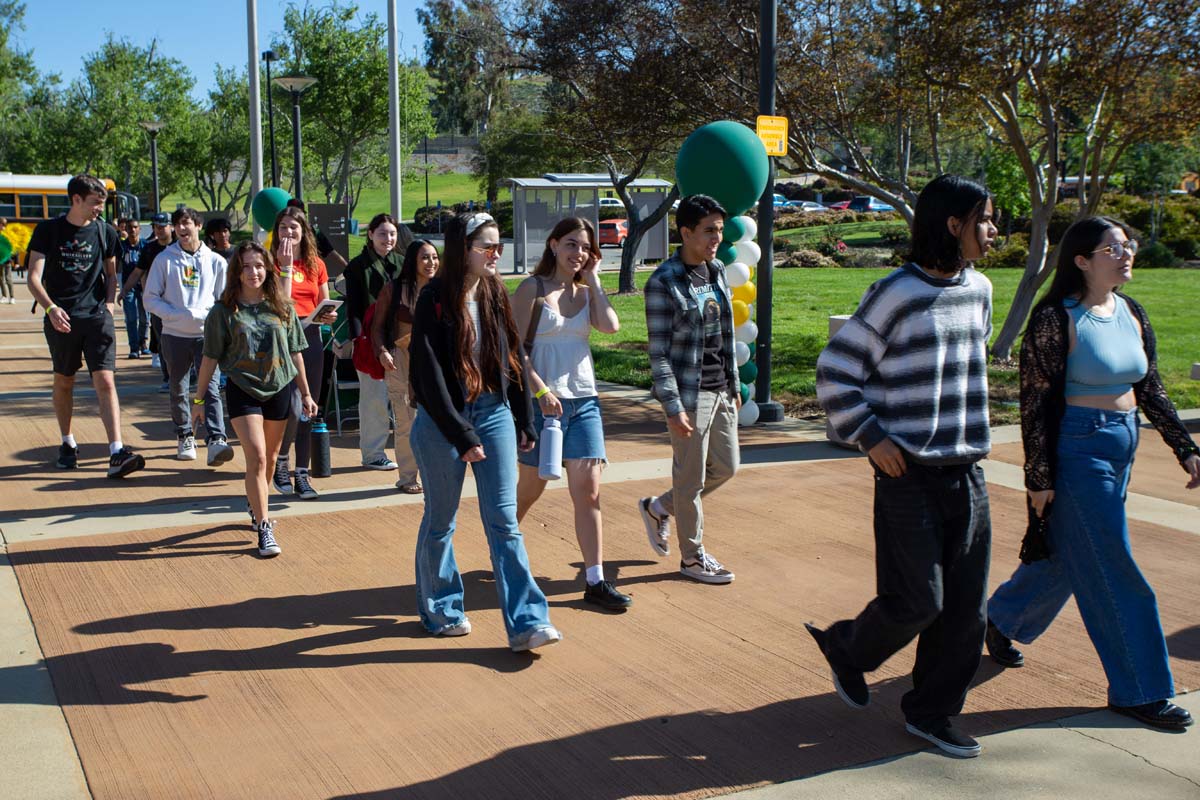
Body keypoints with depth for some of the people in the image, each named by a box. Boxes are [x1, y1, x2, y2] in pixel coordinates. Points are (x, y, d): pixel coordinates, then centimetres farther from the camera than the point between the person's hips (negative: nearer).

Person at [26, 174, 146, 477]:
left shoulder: (105, 232, 5)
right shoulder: (48, 230, -1)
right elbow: (34, 277, -6)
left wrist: (109, 304, 4)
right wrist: (51, 308, -22)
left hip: (97, 316, 0)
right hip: (61, 318, 0)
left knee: (105, 381, -12)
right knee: (64, 382, 13)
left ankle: (117, 453, -18)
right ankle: (67, 443, 32)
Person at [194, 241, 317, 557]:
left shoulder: (282, 308, 3)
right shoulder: (224, 312, -4)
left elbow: (295, 353, 9)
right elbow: (211, 358, 0)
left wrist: (305, 393, 10)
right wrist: (198, 400, 2)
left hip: (279, 389, 3)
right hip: (242, 390, -3)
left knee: (269, 457, 13)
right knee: (256, 457, -13)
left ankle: (256, 505, 38)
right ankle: (264, 528, -9)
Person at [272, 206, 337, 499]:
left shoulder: (316, 264, 11)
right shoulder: (272, 261, -2)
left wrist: (329, 316, -4)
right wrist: (286, 266, -15)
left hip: (311, 336, 5)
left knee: (308, 410, 7)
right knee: (293, 408, -15)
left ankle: (301, 475, 15)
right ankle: (280, 461, 11)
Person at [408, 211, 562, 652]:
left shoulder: (496, 294, 7)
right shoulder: (435, 299, -11)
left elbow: (514, 359, 13)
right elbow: (429, 374, -15)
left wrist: (524, 422, 11)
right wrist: (461, 436, -16)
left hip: (494, 415, 4)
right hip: (442, 422, -4)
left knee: (504, 522, 0)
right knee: (440, 521, 10)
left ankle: (527, 623, -2)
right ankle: (439, 611, 28)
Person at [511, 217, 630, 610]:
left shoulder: (586, 293, 11)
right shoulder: (532, 289, -4)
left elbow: (610, 325, -9)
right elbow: (515, 348, -9)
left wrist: (593, 279, -2)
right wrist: (541, 390, -17)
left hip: (584, 401, 4)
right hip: (541, 399, -4)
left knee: (588, 491, -3)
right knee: (531, 488, 11)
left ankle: (595, 581, -1)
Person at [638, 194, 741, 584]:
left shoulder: (717, 271, 9)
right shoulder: (663, 282, -14)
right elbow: (658, 352, -15)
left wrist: (734, 384, 16)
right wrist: (673, 407, -18)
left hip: (720, 390, 8)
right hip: (688, 393, -8)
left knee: (725, 467, 15)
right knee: (691, 478, 4)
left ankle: (658, 508, 34)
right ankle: (692, 557, 20)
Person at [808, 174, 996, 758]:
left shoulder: (978, 290, 10)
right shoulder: (896, 295, -12)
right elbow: (835, 372, -9)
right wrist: (870, 437, -12)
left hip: (967, 470, 7)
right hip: (909, 471, -6)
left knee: (965, 605, 7)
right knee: (917, 601, -4)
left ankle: (931, 712, 22)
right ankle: (847, 650, 26)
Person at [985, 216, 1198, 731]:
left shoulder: (1132, 314, 8)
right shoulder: (1056, 319, -15)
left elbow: (1150, 389, 14)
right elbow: (1036, 400, -15)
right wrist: (1039, 476, -15)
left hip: (1122, 447, 8)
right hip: (1076, 450, -8)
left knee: (1067, 555, 19)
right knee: (1113, 572, -2)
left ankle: (1001, 621, 42)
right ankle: (1138, 691, 11)